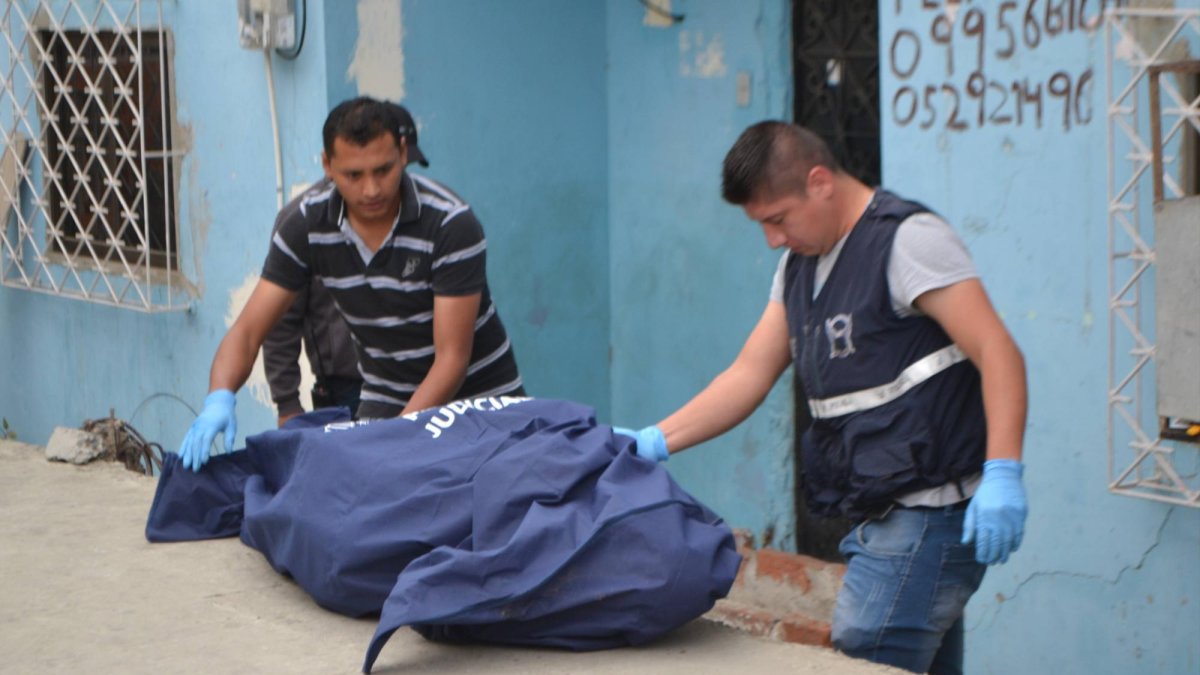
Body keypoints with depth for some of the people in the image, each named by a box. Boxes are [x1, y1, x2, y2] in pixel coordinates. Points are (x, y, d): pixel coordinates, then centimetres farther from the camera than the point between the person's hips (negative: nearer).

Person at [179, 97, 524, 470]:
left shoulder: (451, 223, -22)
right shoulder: (307, 225, -10)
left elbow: (452, 357, -23)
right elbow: (248, 329, -10)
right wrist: (219, 399, -31)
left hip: (481, 396, -3)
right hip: (386, 399, 3)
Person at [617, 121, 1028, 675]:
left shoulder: (907, 239, -11)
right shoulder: (801, 263, 16)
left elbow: (999, 355, -18)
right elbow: (750, 375, 13)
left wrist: (1002, 473, -29)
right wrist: (654, 442, 1)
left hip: (930, 514, -9)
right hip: (883, 521, 9)